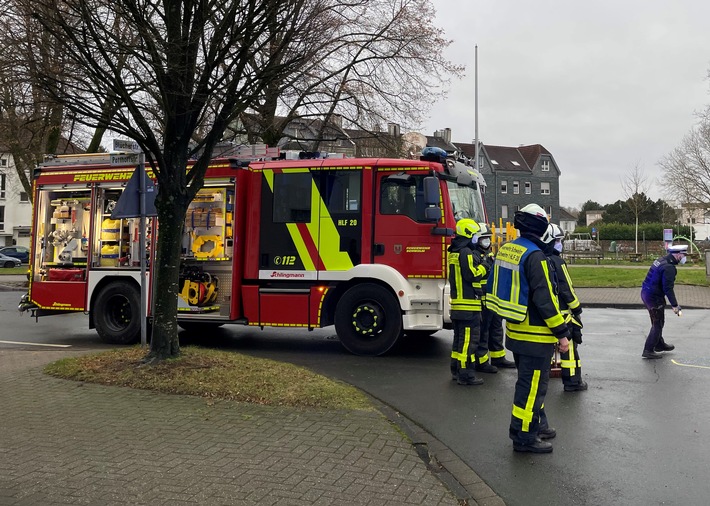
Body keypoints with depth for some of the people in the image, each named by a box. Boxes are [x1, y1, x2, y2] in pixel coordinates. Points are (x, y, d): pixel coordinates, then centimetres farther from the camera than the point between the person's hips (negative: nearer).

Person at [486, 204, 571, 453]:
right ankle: (524, 436, 10)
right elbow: (545, 299, -22)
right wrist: (561, 333, -16)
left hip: (515, 330, 9)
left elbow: (496, 286, 15)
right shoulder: (534, 256, -20)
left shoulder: (506, 250, 6)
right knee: (532, 386, 1)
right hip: (535, 335, -9)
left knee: (530, 382, 22)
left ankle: (537, 425, 35)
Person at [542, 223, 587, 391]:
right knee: (569, 345, 0)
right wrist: (577, 309, -5)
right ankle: (572, 382, 3)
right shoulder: (556, 262, -16)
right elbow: (566, 289, -15)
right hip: (560, 312, -7)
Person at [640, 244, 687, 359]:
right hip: (654, 297, -10)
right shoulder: (669, 267, -22)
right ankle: (648, 351, 7)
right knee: (657, 324, 2)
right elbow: (668, 288, -24)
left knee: (657, 322, 24)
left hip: (645, 293, 10)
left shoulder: (661, 261, 9)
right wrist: (674, 305, -18)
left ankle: (659, 344, 40)